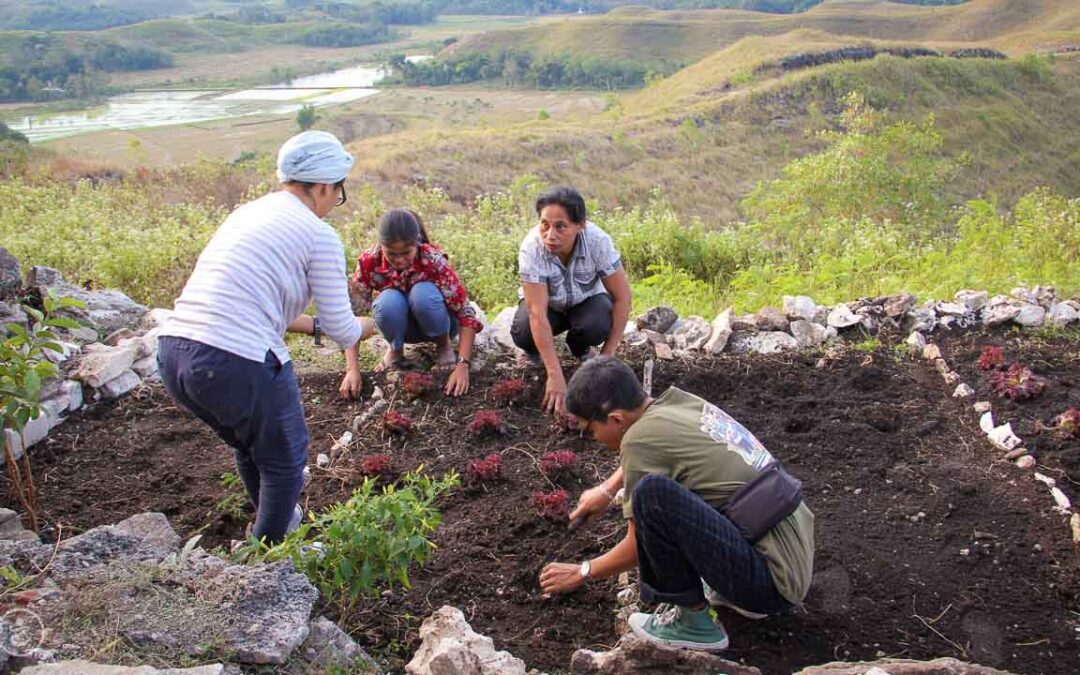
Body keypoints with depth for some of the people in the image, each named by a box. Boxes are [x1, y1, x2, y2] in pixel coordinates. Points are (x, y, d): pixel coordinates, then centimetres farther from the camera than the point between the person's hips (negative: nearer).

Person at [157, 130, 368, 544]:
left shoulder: (248, 212, 20)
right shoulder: (318, 234, -3)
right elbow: (340, 327, -1)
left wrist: (313, 325, 36)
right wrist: (363, 329, 22)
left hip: (173, 354, 8)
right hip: (237, 362, -8)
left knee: (250, 445, 31)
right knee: (284, 460, 16)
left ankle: (277, 523, 52)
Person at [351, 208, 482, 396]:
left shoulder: (433, 259, -29)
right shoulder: (369, 262, -23)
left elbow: (466, 313, -30)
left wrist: (462, 365, -40)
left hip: (437, 323, -1)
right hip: (403, 325, 1)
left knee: (422, 293, -34)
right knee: (388, 301, -33)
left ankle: (444, 344, -5)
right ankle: (395, 349, -2)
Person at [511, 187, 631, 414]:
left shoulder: (598, 241, -30)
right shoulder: (531, 247, -33)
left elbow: (622, 298, -21)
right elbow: (537, 313, -35)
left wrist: (606, 357, -23)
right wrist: (555, 376, -41)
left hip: (587, 300, 1)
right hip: (547, 303, -1)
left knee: (597, 326, -32)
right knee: (523, 333, -31)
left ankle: (582, 348, 5)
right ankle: (535, 350, 6)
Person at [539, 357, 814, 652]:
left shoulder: (640, 437, -15)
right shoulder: (676, 400, 5)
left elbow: (636, 548, -3)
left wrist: (582, 572, 12)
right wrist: (607, 489, 36)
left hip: (773, 579, -9)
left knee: (652, 493, -23)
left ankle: (693, 621, -3)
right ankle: (736, 590, 16)